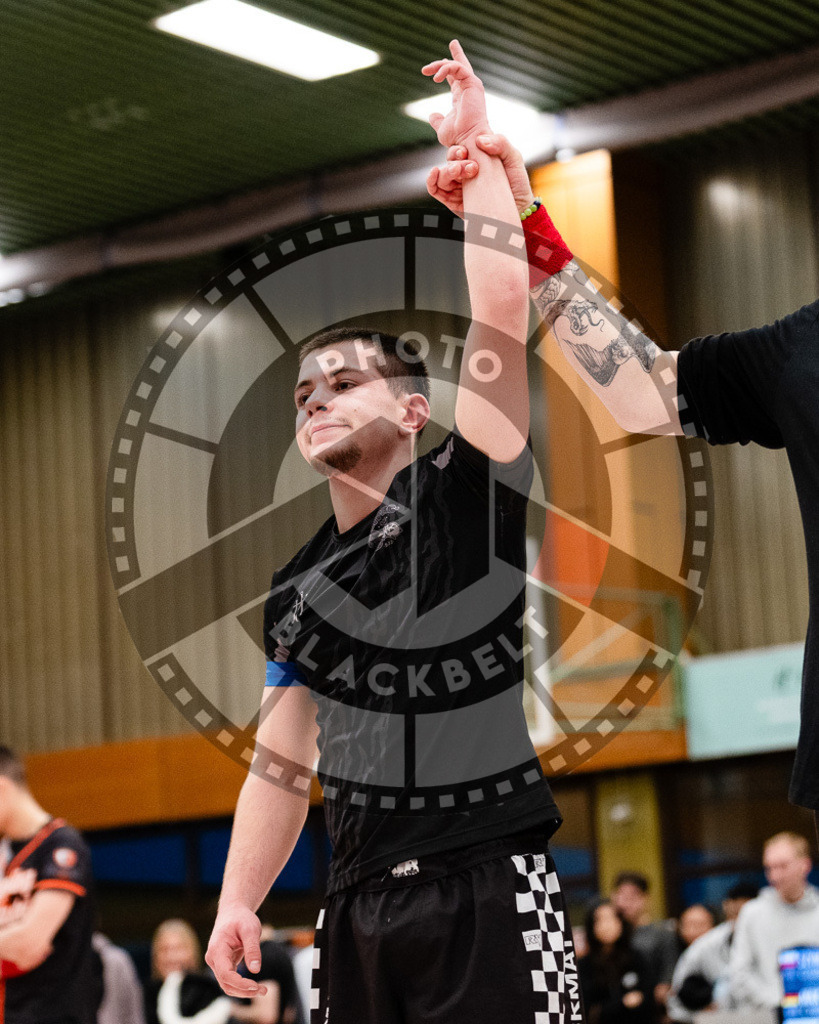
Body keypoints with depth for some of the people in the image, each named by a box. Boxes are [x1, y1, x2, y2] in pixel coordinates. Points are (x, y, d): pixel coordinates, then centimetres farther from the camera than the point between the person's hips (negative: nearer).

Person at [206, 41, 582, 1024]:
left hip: (491, 891, -6)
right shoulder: (298, 588, 15)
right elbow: (281, 758, 17)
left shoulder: (466, 498, -1)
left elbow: (502, 309, -10)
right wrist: (237, 901, 9)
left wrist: (475, 146, -6)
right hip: (360, 902, 6)